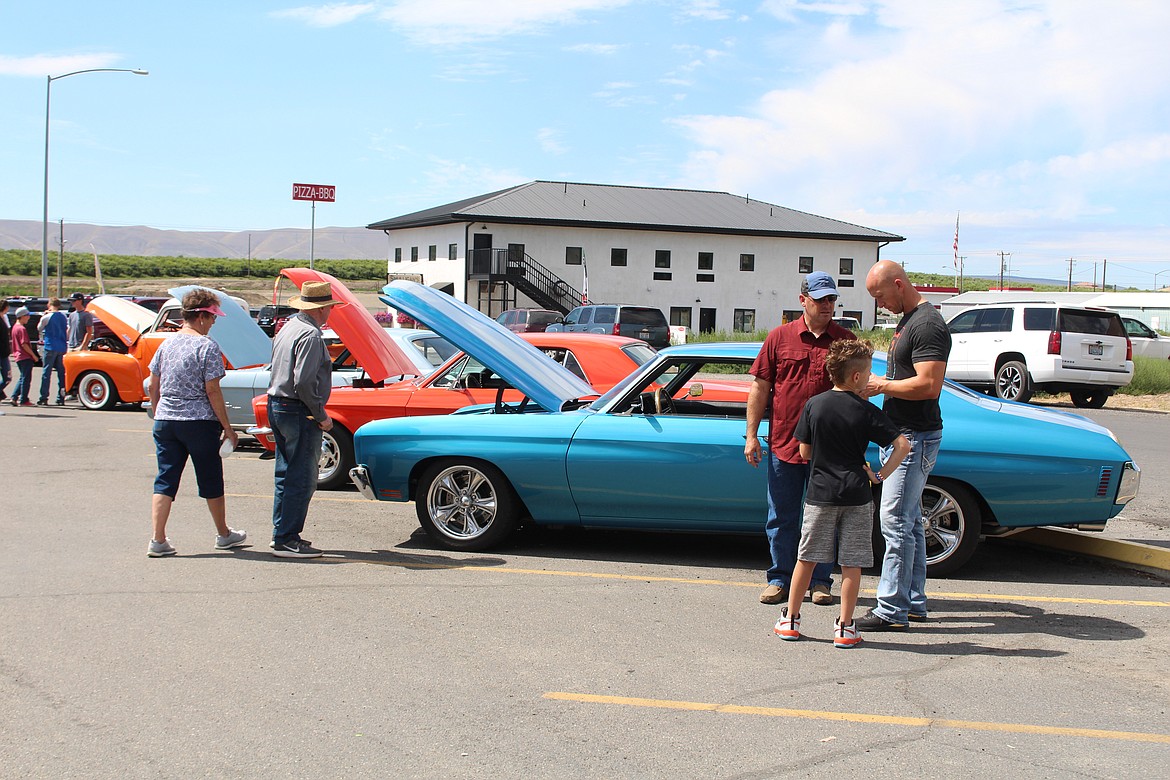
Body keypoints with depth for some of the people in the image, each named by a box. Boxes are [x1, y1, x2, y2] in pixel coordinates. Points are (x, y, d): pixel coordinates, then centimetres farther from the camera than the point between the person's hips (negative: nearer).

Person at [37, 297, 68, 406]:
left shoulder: (47, 317, -7)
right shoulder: (63, 317, 8)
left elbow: (40, 328, 8)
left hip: (50, 347, -5)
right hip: (62, 347, 5)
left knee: (46, 372, -2)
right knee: (61, 373, 8)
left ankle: (43, 398, -5)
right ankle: (61, 398, 7)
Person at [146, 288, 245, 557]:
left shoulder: (167, 344, 8)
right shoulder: (207, 346, -11)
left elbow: (152, 387, 11)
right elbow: (212, 391, -14)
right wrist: (228, 427, -8)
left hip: (165, 422, 5)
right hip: (199, 422, -5)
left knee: (165, 481, 6)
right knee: (211, 481, 10)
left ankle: (158, 540, -2)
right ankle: (224, 535, 25)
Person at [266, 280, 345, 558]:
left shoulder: (288, 328, 13)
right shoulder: (310, 335, -17)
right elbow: (304, 382, -24)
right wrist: (322, 416, -15)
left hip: (276, 407, 10)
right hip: (299, 413, -10)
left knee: (286, 474, 16)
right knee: (302, 479, -5)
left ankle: (281, 533, 22)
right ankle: (286, 540, -4)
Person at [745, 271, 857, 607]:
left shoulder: (847, 341, 5)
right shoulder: (780, 337, 4)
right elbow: (760, 388, 6)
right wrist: (752, 435, 1)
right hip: (783, 444, 0)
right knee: (781, 517, 7)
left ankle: (820, 582, 18)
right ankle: (780, 579, 18)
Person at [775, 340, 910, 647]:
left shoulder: (814, 405, -1)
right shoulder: (867, 411, -6)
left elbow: (805, 452, 3)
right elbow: (902, 445, -12)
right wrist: (880, 475, -4)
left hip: (819, 494, 2)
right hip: (856, 494, -2)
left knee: (806, 558, 11)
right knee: (851, 563, 5)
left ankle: (790, 619, 17)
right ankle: (845, 627, 7)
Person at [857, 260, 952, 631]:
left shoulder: (927, 325, -17)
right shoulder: (907, 320, 15)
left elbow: (929, 385, -26)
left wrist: (882, 386, -17)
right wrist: (878, 385, 7)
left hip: (915, 437, -11)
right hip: (901, 434, 11)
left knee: (896, 520, -9)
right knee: (909, 520, 15)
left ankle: (891, 610, -5)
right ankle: (913, 602, 23)